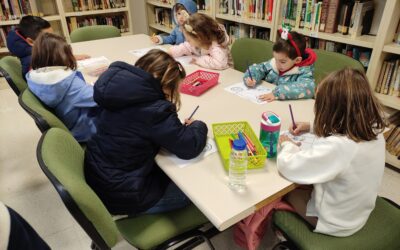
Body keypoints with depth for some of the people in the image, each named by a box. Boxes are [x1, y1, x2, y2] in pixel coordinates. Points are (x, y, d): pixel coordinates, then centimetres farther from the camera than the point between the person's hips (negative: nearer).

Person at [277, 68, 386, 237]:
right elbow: (348, 129, 9)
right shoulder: (373, 130, -15)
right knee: (303, 184, 22)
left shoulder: (336, 147, -41)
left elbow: (287, 166, -32)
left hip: (334, 223, -7)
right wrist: (311, 127, 3)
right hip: (359, 213, 7)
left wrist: (287, 145, -11)